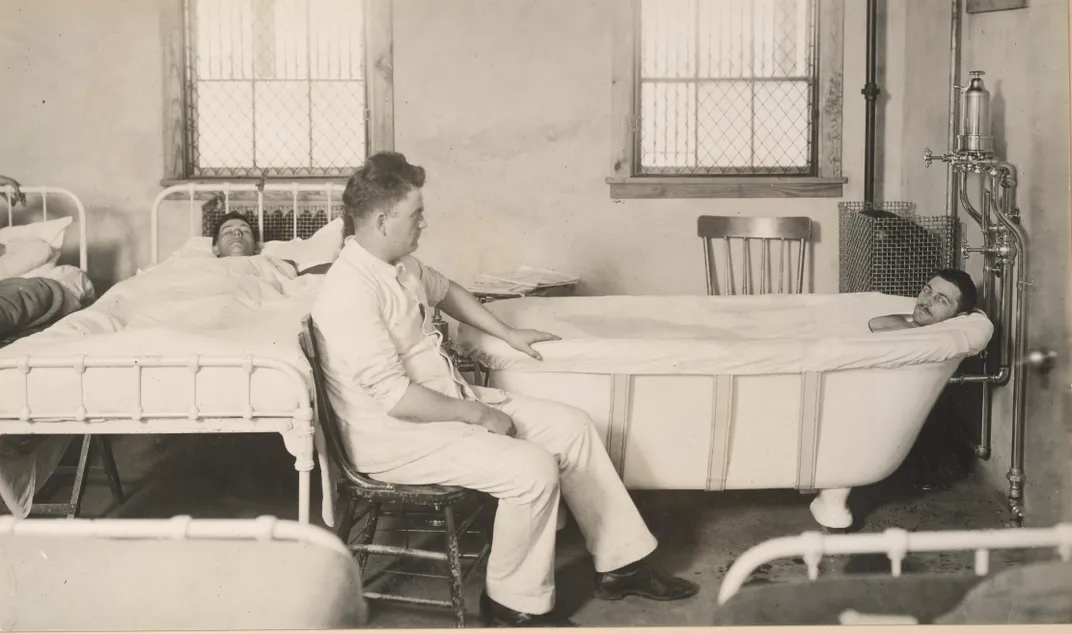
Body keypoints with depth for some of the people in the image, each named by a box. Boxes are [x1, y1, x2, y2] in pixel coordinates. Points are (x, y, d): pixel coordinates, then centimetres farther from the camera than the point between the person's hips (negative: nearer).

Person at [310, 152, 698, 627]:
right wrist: (476, 414, -19)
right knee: (533, 468, -24)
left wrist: (507, 333, 26)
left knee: (571, 426, 3)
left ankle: (620, 563, 12)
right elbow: (396, 397, -29)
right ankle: (515, 604, -4)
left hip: (449, 401, 10)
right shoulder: (350, 293, -26)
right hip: (398, 435, -10)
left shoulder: (400, 264, 5)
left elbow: (445, 292, 29)